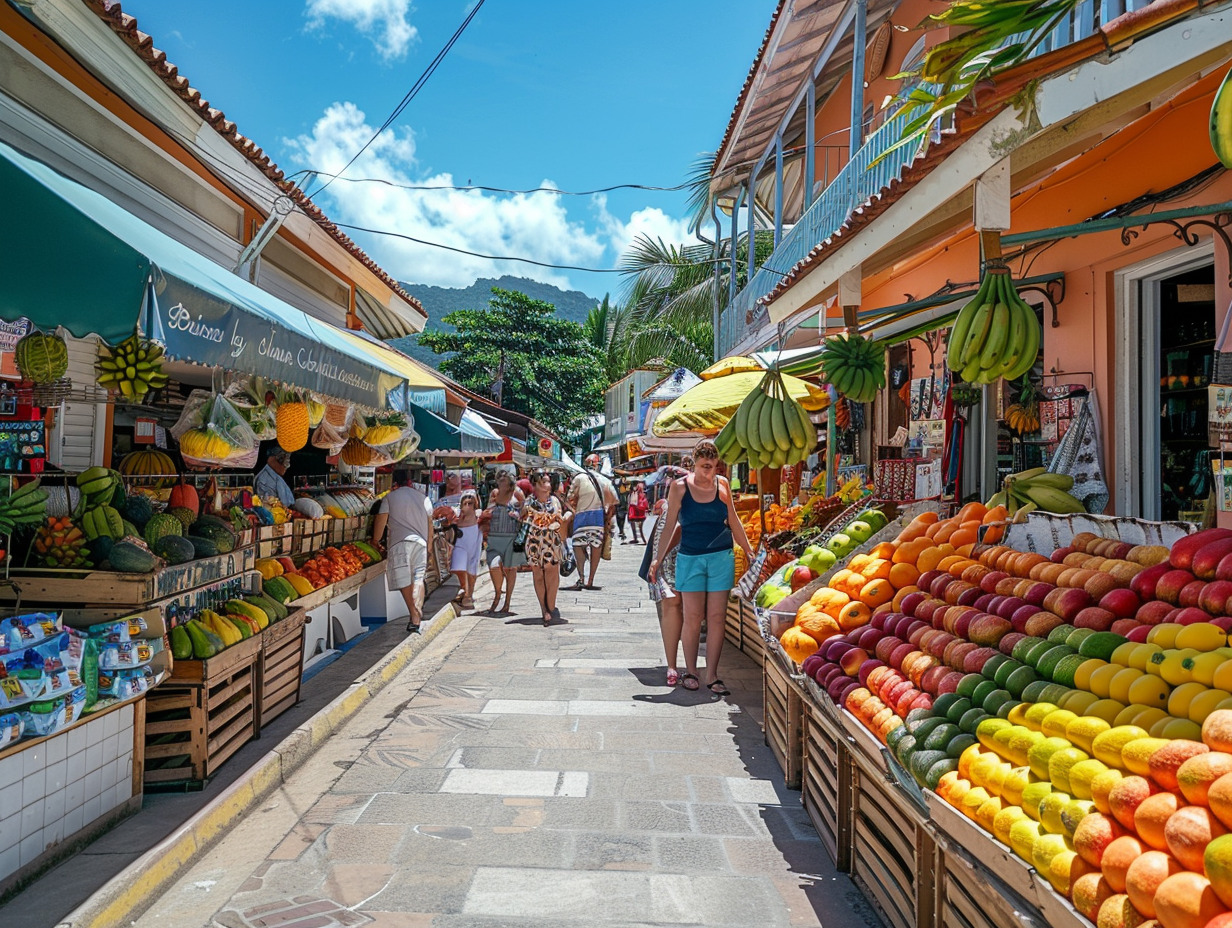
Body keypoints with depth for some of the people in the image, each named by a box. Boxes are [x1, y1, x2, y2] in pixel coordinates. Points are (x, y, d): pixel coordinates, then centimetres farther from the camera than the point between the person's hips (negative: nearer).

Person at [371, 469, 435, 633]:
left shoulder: (390, 497, 5)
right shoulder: (423, 497, 14)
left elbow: (381, 520, 1)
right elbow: (430, 523, 16)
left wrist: (375, 540, 15)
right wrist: (429, 546, 23)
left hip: (400, 541, -3)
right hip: (420, 542, 3)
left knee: (404, 580, -1)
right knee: (418, 578, 9)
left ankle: (414, 615, -10)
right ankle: (418, 612, -1)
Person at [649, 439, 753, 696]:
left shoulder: (722, 484, 5)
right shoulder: (680, 487, -2)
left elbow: (733, 521, 13)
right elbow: (670, 523, 3)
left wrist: (749, 552, 15)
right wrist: (658, 558, 2)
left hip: (722, 558, 2)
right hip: (690, 559, -2)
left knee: (717, 617, 0)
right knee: (693, 617, 1)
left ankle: (712, 676, 7)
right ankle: (690, 671, 16)